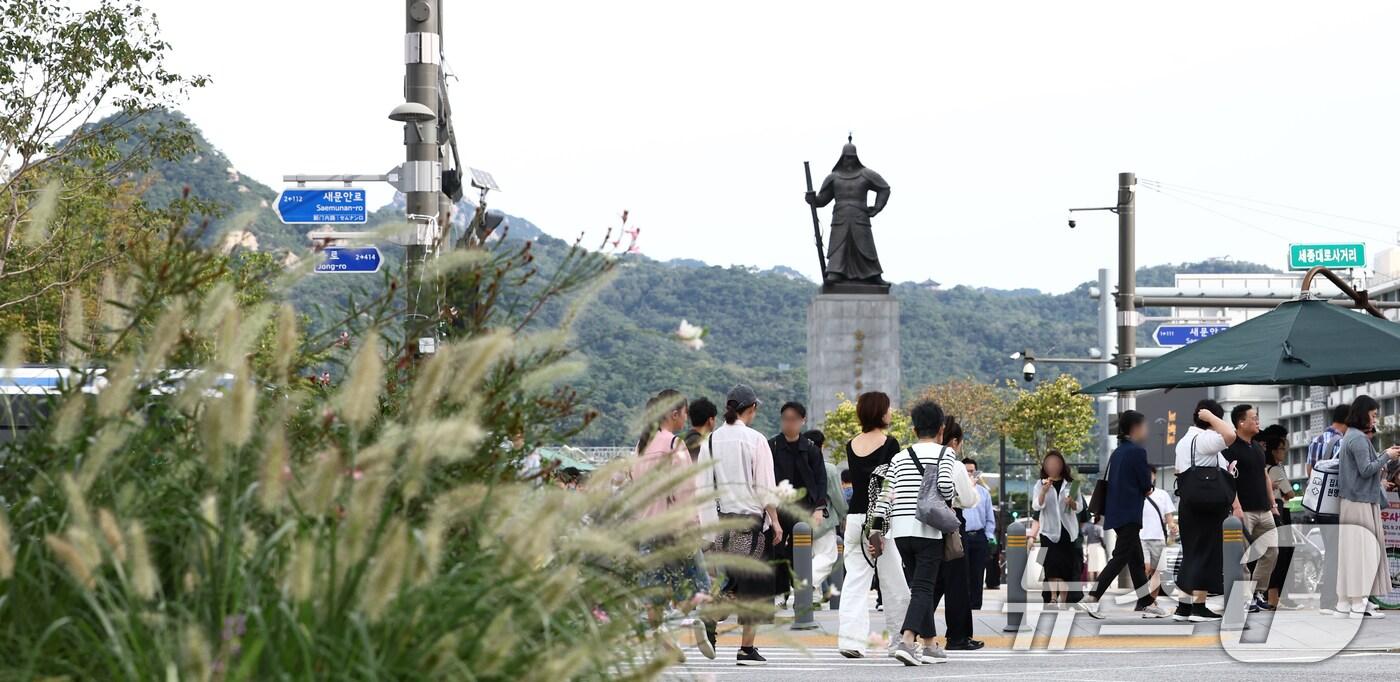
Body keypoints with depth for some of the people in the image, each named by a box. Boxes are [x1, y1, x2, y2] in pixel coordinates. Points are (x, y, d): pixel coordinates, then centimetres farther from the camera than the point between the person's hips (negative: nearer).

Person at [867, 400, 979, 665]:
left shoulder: (900, 458, 13)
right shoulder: (946, 454, 1)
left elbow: (885, 493, 6)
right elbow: (944, 485, -11)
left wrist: (877, 528, 7)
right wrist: (949, 505, 10)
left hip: (900, 529, 5)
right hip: (929, 530, -5)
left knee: (918, 586, 16)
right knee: (923, 588, -6)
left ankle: (929, 645, 20)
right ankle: (907, 640, -25)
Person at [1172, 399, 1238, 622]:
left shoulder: (1184, 441, 19)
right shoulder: (1204, 439, -13)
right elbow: (1230, 435, -31)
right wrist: (1211, 417, -16)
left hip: (1188, 505, 10)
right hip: (1206, 507, -10)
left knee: (1191, 554, 13)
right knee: (1206, 554, -5)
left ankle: (1183, 606, 13)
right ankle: (1199, 607, -5)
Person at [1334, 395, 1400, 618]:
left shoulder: (1351, 436, 17)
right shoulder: (1358, 438, -14)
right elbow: (1366, 470, -17)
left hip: (1354, 501, 10)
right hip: (1360, 504, -10)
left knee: (1351, 552, 9)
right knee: (1364, 551, -9)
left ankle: (1345, 604, 9)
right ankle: (1359, 604, -9)